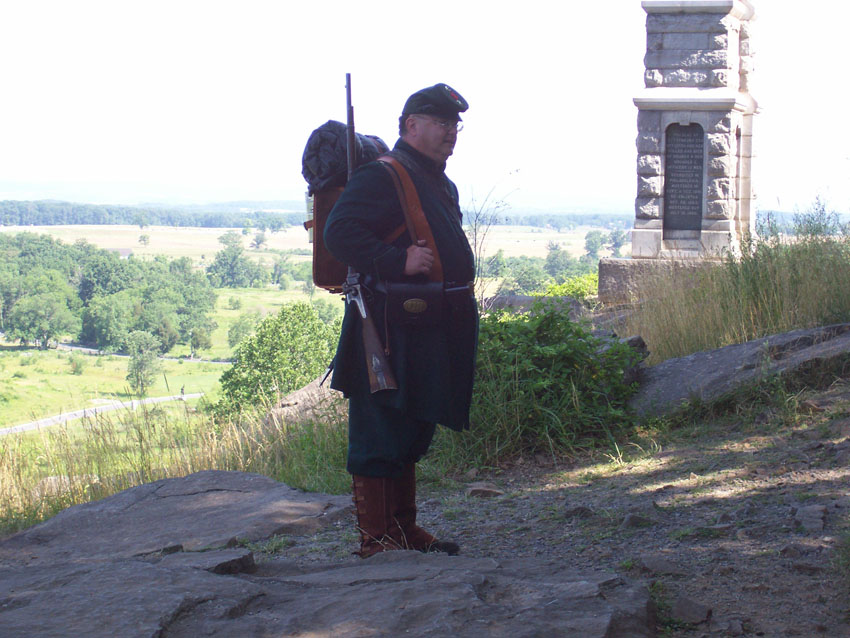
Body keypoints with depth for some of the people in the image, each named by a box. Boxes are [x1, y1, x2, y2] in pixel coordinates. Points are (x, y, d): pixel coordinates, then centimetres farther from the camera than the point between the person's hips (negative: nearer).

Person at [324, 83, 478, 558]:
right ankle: (375, 538, 1)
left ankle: (405, 528, 24)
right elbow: (340, 233, -21)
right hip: (392, 328, -10)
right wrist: (398, 261, -28)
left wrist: (462, 296, 21)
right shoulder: (381, 176, -11)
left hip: (432, 333, 10)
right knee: (380, 434, -4)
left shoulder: (443, 186, 20)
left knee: (413, 432, 15)